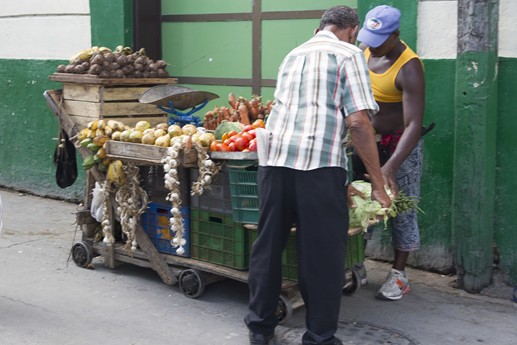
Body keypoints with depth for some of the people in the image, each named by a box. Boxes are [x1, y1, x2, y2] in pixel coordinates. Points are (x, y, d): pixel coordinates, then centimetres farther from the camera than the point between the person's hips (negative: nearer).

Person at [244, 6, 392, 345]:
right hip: (318, 163, -6)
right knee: (323, 254, 4)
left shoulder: (293, 55, 25)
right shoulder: (349, 54, 5)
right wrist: (379, 184, -2)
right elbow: (358, 121, -7)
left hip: (274, 159, 6)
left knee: (268, 245, 15)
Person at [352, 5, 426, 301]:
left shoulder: (409, 68, -26)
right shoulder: (367, 50, -4)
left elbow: (414, 125, -31)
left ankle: (400, 274, 11)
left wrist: (390, 166, -39)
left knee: (401, 209, 0)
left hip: (400, 144, -7)